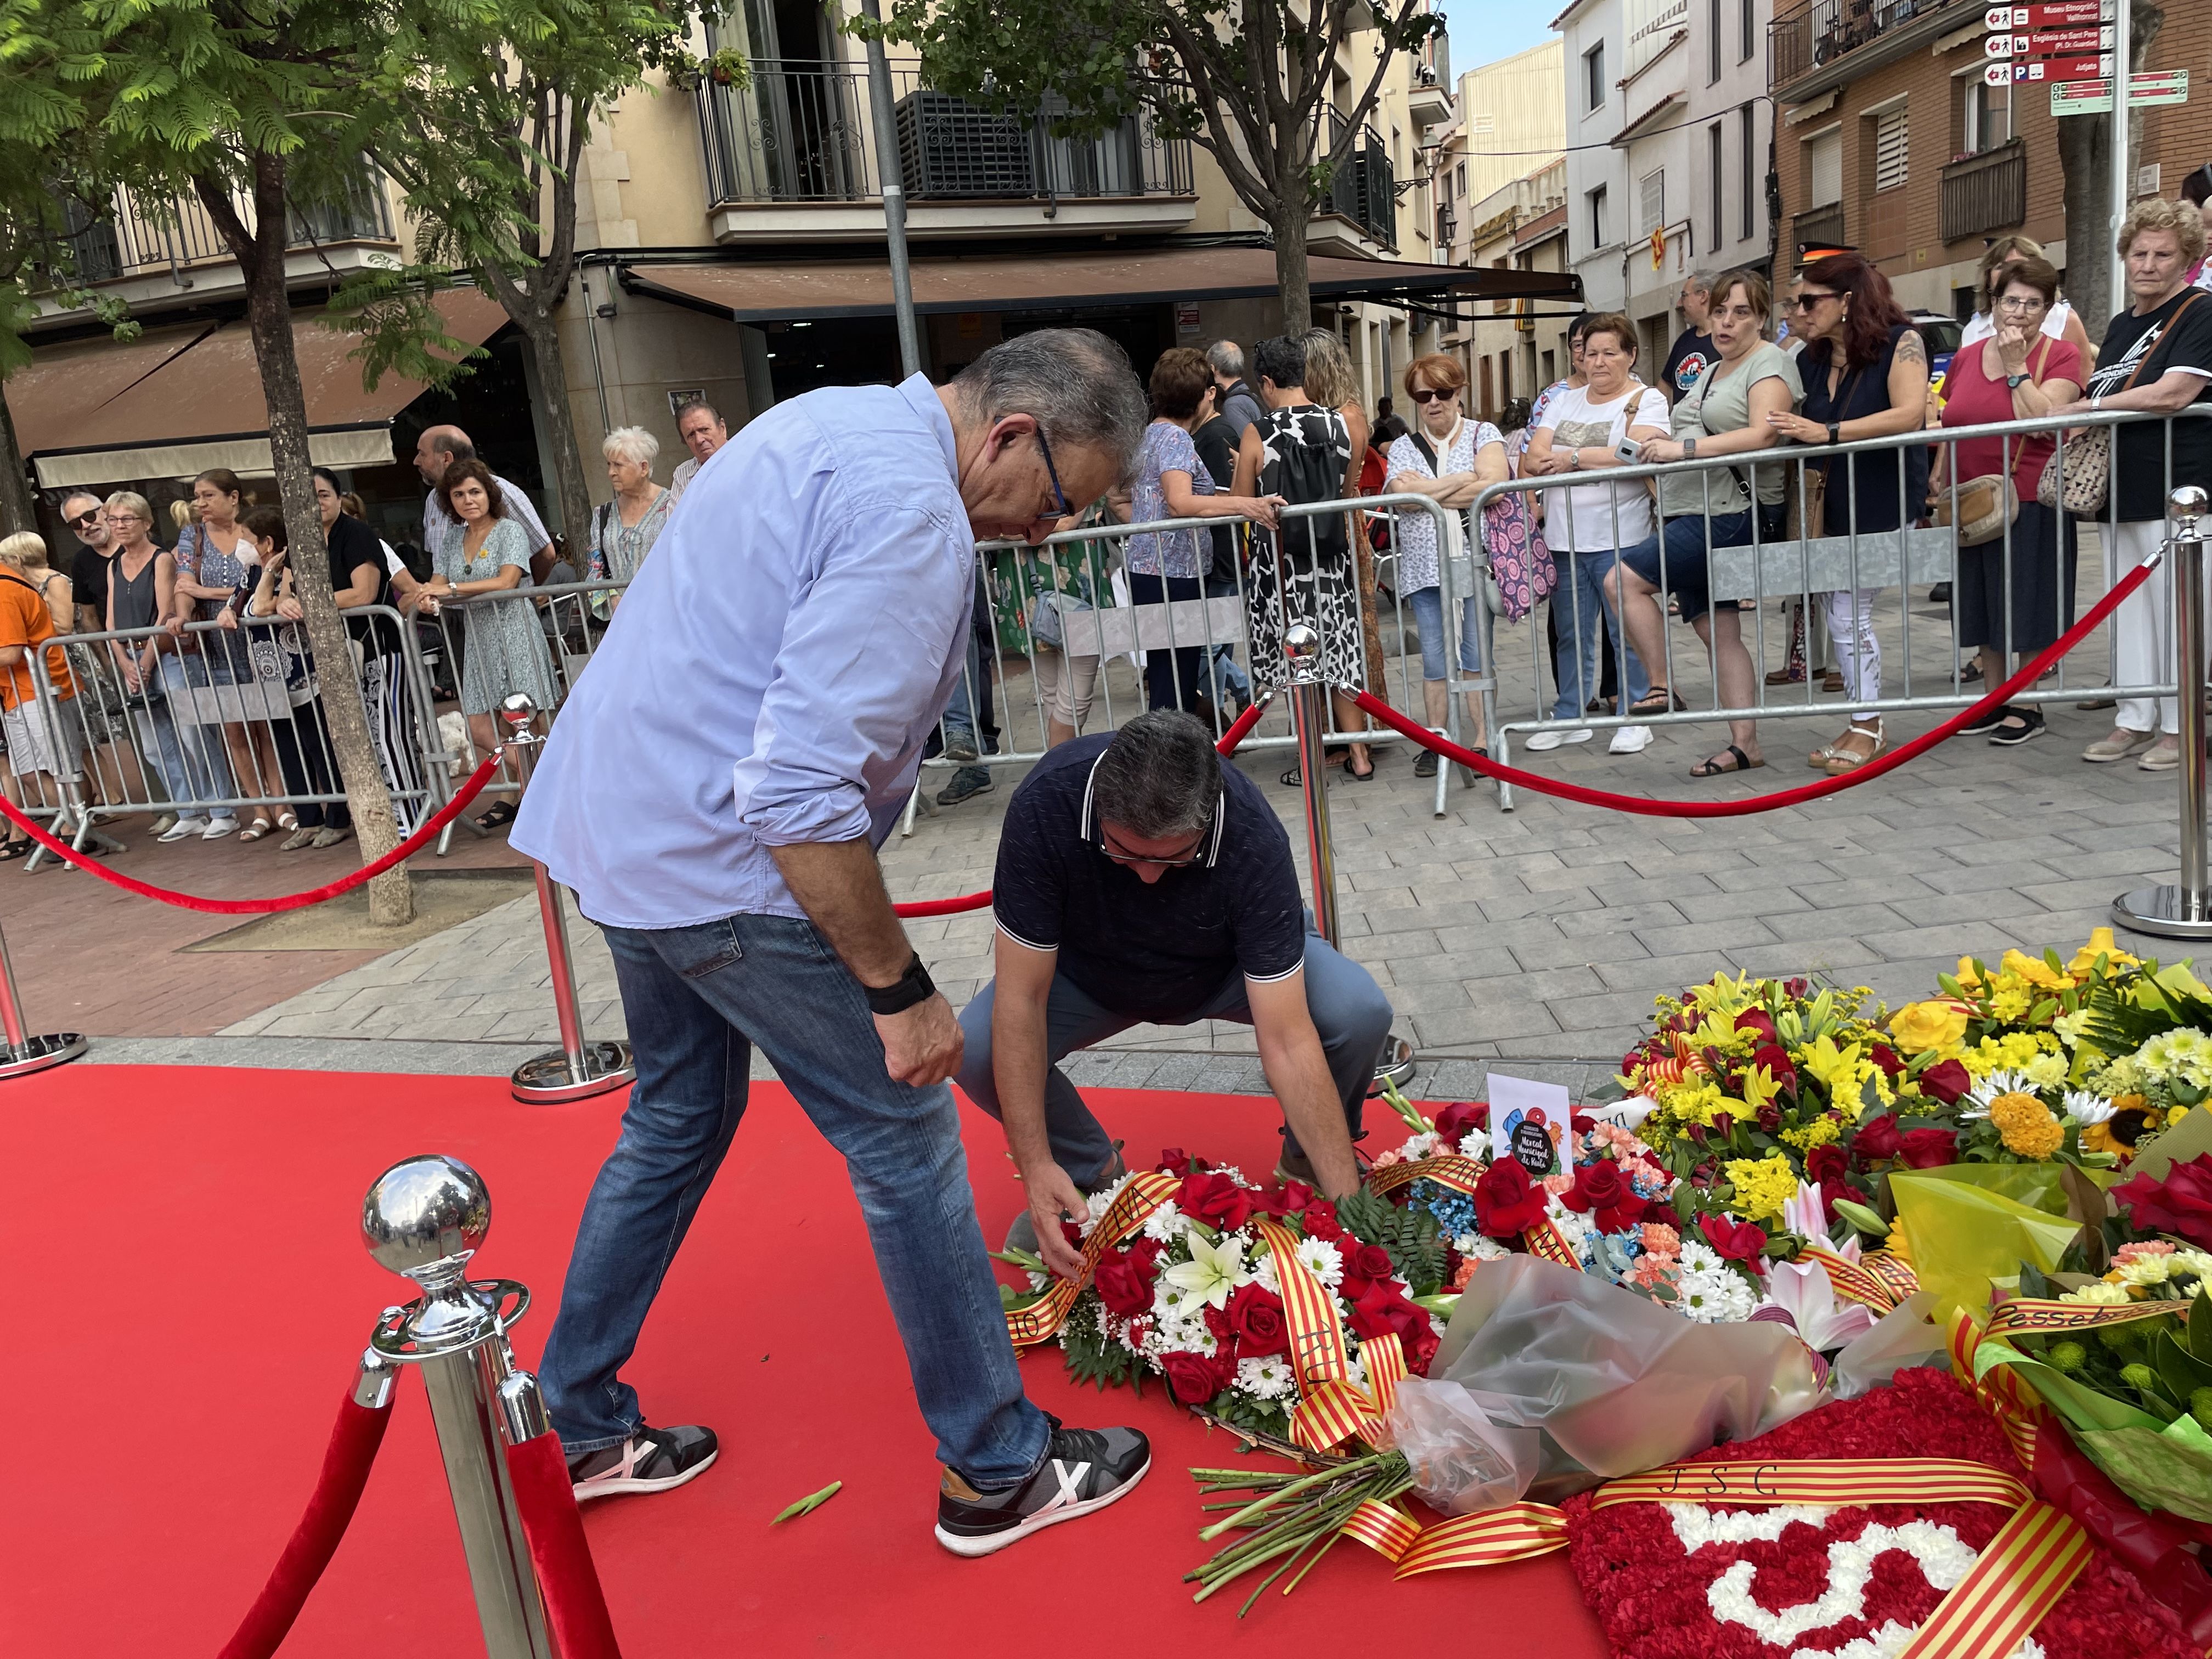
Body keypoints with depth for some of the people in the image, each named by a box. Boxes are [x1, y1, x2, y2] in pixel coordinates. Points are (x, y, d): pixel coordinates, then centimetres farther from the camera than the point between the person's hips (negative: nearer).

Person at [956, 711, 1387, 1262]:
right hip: (1091, 975, 1)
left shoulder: (1253, 838, -36)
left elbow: (1288, 1041, -34)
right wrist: (1037, 1168, -34)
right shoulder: (1044, 804, -36)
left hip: (1230, 965, 0)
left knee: (1360, 1014, -27)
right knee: (972, 1050, -26)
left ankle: (1306, 1162, 6)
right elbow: (1020, 998, -30)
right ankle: (1092, 1174, 5)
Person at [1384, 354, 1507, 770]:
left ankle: (1481, 742, 3)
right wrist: (1461, 480, -8)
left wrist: (1426, 493, -9)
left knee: (1476, 657, -3)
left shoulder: (1484, 435, 6)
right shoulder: (1404, 447, 12)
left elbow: (1494, 486, -13)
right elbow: (1402, 495, -7)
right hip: (1423, 568, 2)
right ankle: (1435, 743, 10)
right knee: (1434, 661, 3)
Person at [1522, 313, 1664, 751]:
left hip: (1619, 538, -5)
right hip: (1563, 538, 5)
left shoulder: (1646, 400, 1)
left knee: (1626, 632, -1)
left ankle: (1634, 719, 9)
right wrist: (1601, 460, -9)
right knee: (1571, 634, 11)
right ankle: (1569, 718, 20)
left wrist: (1573, 457, -9)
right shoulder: (1564, 402, 16)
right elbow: (1533, 458, 5)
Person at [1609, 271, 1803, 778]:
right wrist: (1659, 448, 13)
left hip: (1734, 513, -9)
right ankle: (1745, 745, 9)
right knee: (1719, 634, 6)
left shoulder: (1769, 363, -4)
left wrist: (1684, 448, -25)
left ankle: (1660, 687, -10)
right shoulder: (1709, 372, 23)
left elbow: (1761, 435, -19)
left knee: (1624, 580, -19)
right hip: (1694, 517, 9)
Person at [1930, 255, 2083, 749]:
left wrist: (2016, 367, -17)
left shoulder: (2061, 355, -6)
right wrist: (1938, 479, 10)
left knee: (2026, 607, 1)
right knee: (1985, 606, 12)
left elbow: (2042, 422, -20)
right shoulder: (1966, 357, 9)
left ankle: (2028, 706, 12)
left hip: (2029, 501, -5)